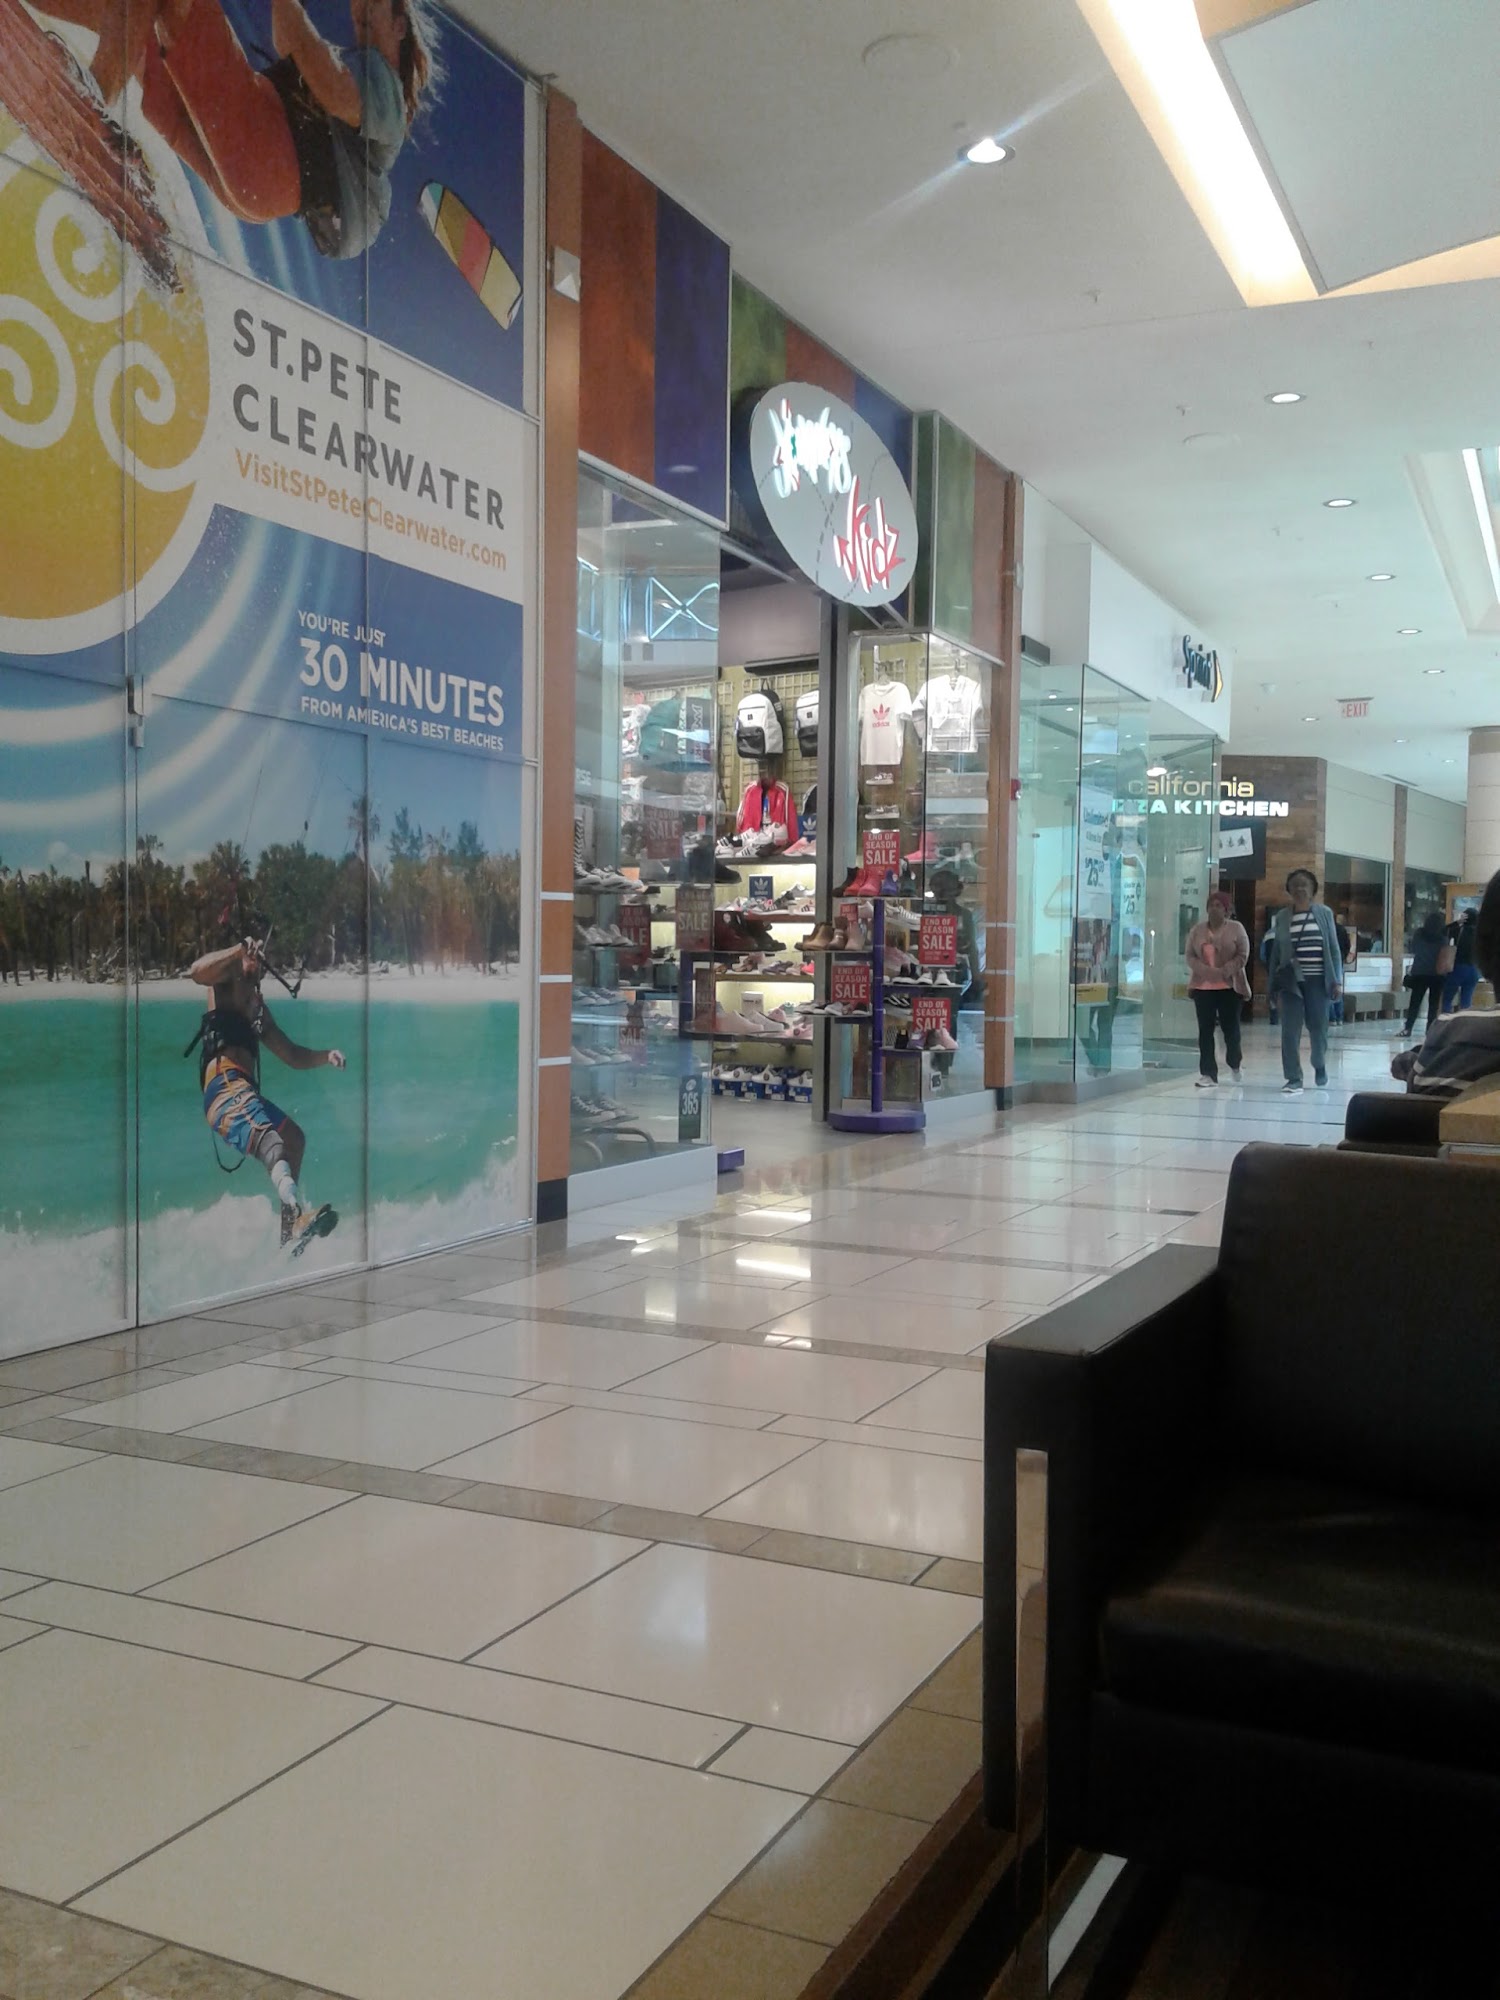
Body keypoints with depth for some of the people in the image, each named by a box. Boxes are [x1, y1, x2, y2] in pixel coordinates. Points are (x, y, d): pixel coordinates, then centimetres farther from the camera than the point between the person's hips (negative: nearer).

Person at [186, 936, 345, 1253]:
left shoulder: (260, 1008, 33)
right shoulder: (230, 975, 11)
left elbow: (293, 1056, 31)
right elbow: (197, 972, -14)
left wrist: (325, 1056, 13)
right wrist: (239, 951, -25)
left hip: (245, 1091, 10)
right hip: (227, 1086, -10)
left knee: (294, 1138, 21)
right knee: (272, 1145, -31)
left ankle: (289, 1227, 19)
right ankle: (300, 1212, -56)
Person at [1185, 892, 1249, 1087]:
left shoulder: (1236, 928, 0)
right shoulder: (1197, 930, 9)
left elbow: (1243, 955, -4)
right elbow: (1190, 956, 5)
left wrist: (1226, 970, -19)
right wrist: (1206, 971, -14)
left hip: (1229, 986, -2)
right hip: (1203, 987, 2)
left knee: (1230, 1027, 0)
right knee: (1205, 1030, -1)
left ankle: (1234, 1063, 29)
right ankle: (1208, 1073, 3)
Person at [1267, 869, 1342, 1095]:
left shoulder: (1324, 912, 3)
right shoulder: (1282, 916, 5)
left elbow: (1333, 948, 3)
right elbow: (1276, 952, 7)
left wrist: (1337, 980, -3)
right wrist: (1274, 986, 5)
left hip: (1317, 979, -1)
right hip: (1290, 981, 1)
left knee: (1318, 1028, 5)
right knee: (1290, 1031, -5)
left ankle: (1319, 1065, 34)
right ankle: (1294, 1080, 0)